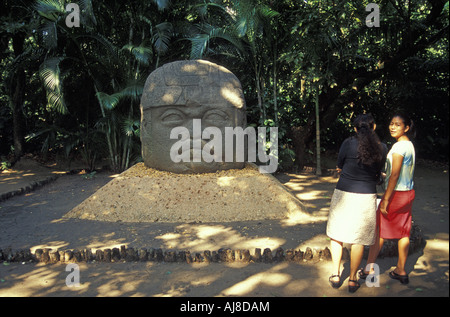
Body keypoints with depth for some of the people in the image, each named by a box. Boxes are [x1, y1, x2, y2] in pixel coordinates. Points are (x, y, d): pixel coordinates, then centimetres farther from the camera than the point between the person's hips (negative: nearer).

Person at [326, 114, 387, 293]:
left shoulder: (348, 143, -8)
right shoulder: (382, 148, -1)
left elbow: (339, 167, 4)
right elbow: (378, 174, 8)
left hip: (344, 193, -1)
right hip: (367, 196, 2)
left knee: (337, 234, 15)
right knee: (358, 239, 11)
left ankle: (335, 275, 22)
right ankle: (353, 280, 22)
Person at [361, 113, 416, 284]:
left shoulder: (399, 146, -18)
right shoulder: (409, 144, 9)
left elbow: (394, 175, -22)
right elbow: (406, 172, 13)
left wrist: (385, 200, -19)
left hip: (396, 193, -8)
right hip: (408, 193, 8)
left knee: (379, 231, 4)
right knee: (403, 232, 13)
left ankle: (369, 269, 15)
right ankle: (401, 271, 24)